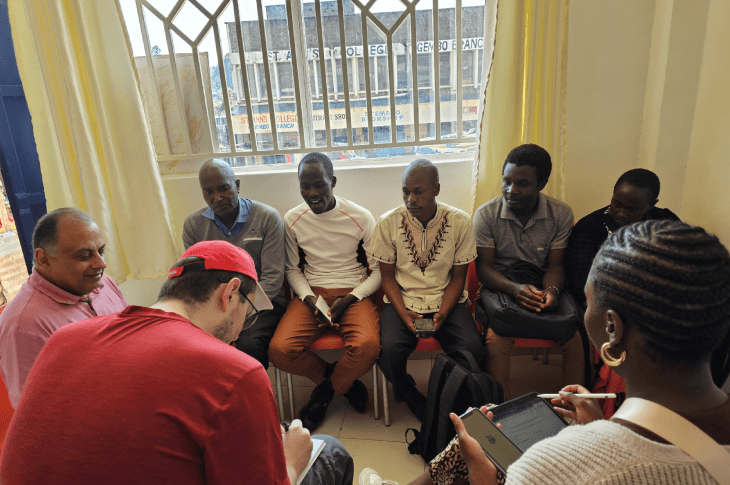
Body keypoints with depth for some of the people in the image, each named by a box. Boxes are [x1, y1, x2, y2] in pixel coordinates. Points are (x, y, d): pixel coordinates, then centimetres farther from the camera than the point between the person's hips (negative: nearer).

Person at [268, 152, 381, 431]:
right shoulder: (292, 220, 2)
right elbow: (293, 270, 11)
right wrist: (309, 299, -8)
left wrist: (349, 299, -14)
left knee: (368, 345, -32)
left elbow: (378, 271, 1)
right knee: (279, 350, -24)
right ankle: (342, 382, 6)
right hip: (311, 293, 2)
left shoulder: (361, 218, -5)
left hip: (353, 294, -2)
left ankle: (327, 389, 3)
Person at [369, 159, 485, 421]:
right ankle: (410, 396, 8)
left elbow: (458, 277, 1)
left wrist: (442, 313, -15)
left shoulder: (460, 221, -6)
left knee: (473, 349, -24)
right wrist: (403, 314, -15)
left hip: (446, 301, 1)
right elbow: (388, 276, 1)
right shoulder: (388, 222, -6)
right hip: (402, 301, 0)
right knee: (390, 350, -27)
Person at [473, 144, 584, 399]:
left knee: (576, 337, -21)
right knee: (497, 340, -28)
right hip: (501, 287, -2)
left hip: (542, 287, 2)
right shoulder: (486, 214, -7)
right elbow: (484, 267, -7)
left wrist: (551, 290, -22)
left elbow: (555, 264, 1)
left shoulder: (561, 214, -2)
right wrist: (514, 288, -26)